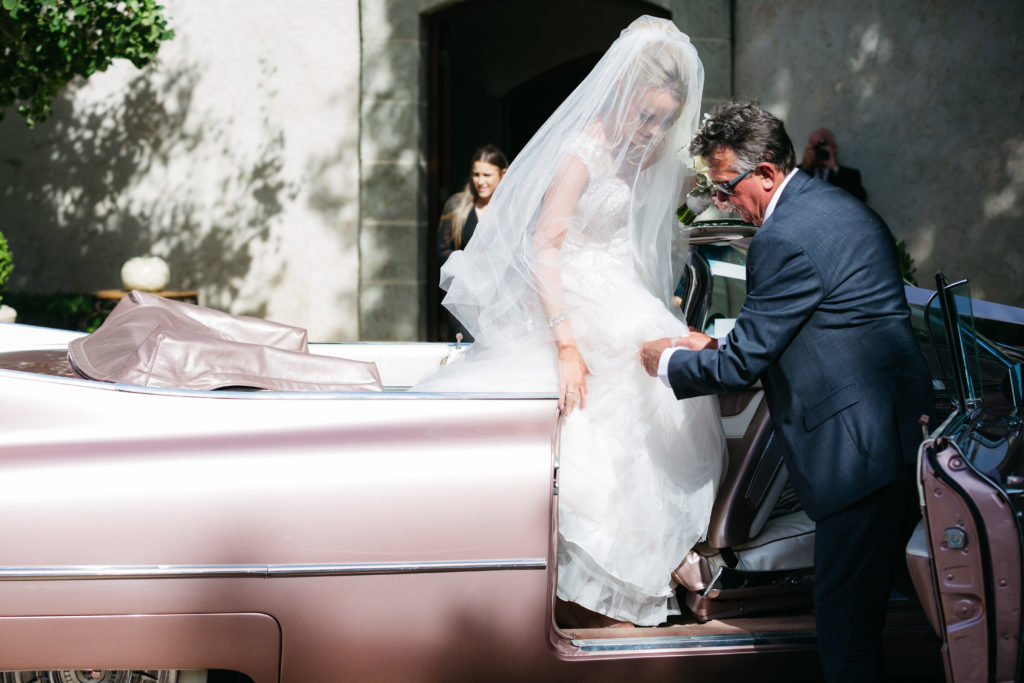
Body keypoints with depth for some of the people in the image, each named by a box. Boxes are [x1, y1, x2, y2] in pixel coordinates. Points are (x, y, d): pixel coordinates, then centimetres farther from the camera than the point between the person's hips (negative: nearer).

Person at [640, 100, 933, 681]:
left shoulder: (784, 239, -17)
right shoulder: (841, 206, 15)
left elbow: (742, 365, -13)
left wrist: (668, 362, 4)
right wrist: (718, 343, 20)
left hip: (864, 447, -10)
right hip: (906, 434, 10)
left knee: (844, 615, -5)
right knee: (863, 602, 16)